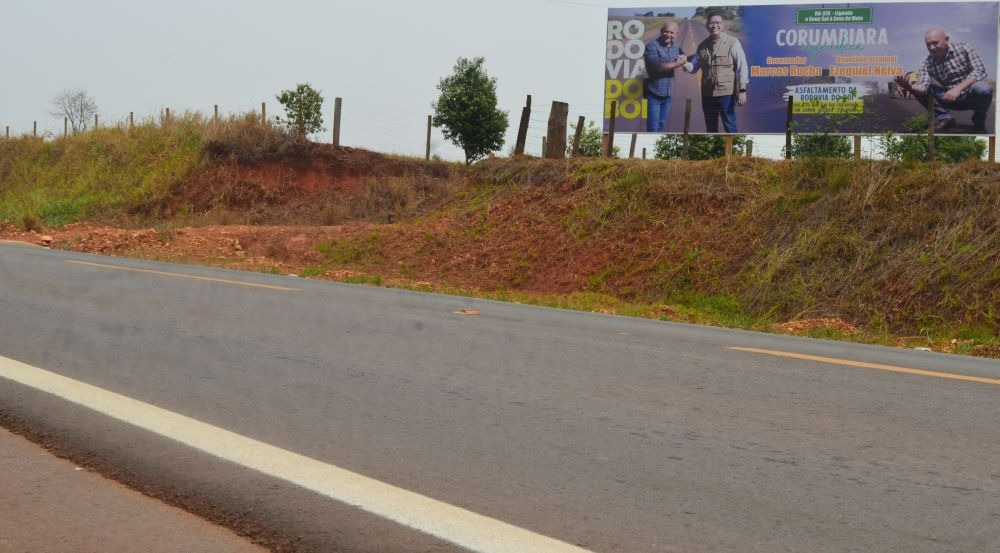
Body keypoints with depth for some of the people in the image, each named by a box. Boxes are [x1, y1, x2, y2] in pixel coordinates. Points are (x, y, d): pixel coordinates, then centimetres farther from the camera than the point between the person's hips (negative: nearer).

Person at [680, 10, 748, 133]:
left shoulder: (732, 42, -5)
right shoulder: (703, 45, 10)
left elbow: (742, 67, -7)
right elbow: (694, 67, 11)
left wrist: (742, 90, -13)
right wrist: (685, 64, -12)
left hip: (726, 92, -5)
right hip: (707, 93, 5)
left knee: (729, 126, -3)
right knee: (710, 128, 14)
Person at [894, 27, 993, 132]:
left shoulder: (963, 48, -10)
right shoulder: (927, 63, -5)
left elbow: (979, 71, -19)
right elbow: (923, 87, -18)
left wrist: (958, 88, -32)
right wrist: (910, 87, -42)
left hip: (971, 96, -3)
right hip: (951, 99, 3)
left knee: (983, 89, -37)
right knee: (917, 91, -10)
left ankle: (979, 121, -7)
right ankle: (945, 118, 1)